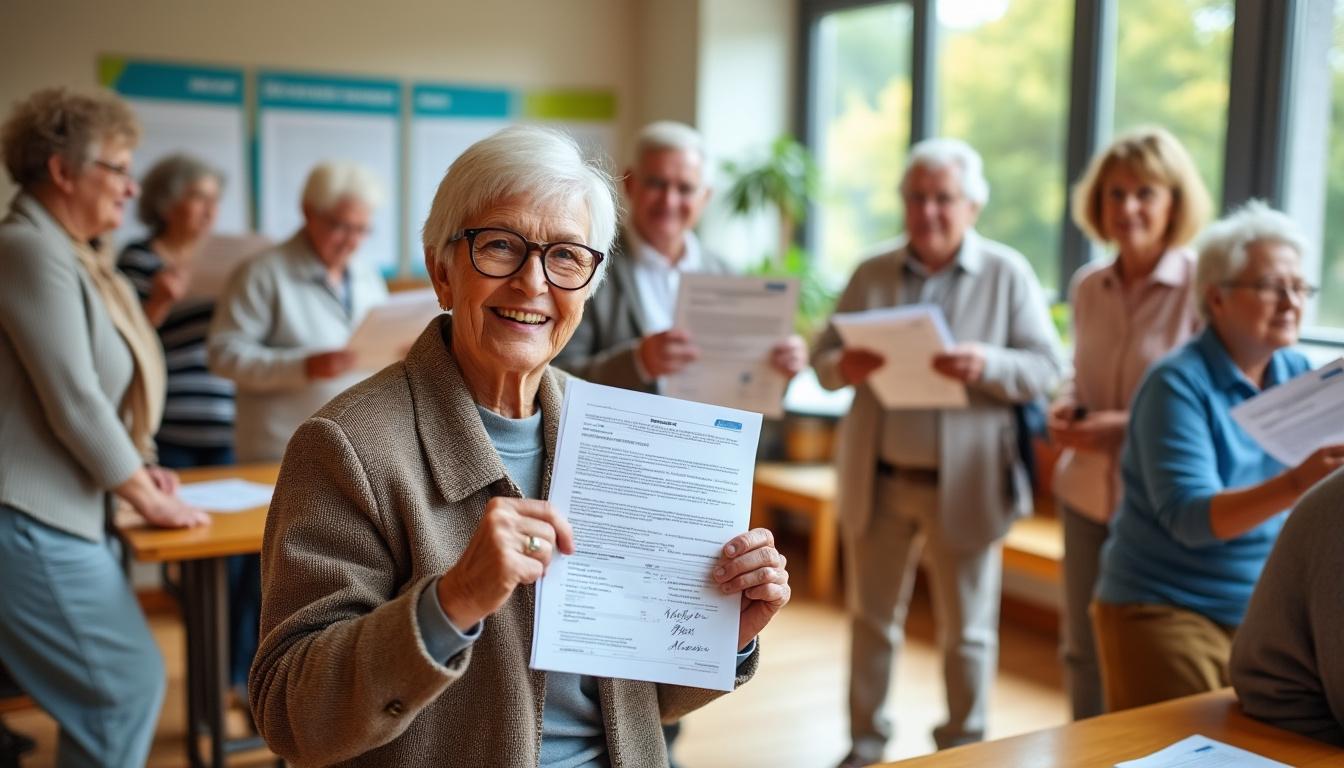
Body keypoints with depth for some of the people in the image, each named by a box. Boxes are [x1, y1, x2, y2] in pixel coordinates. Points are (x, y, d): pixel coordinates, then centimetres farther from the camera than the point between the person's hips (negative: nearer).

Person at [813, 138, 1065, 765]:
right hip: (877, 479, 3)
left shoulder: (1007, 274, -2)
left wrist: (987, 365, -25)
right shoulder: (871, 274, 6)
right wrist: (844, 366, -17)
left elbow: (1046, 368, -6)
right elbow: (822, 356, 6)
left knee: (966, 631, 9)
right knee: (871, 618, 13)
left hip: (963, 483, -3)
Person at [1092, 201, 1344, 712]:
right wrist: (1294, 485, -37)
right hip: (1169, 612, -5)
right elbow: (1189, 518, -23)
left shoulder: (1298, 377, 5)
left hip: (1269, 615, 6)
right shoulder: (1178, 383, -13)